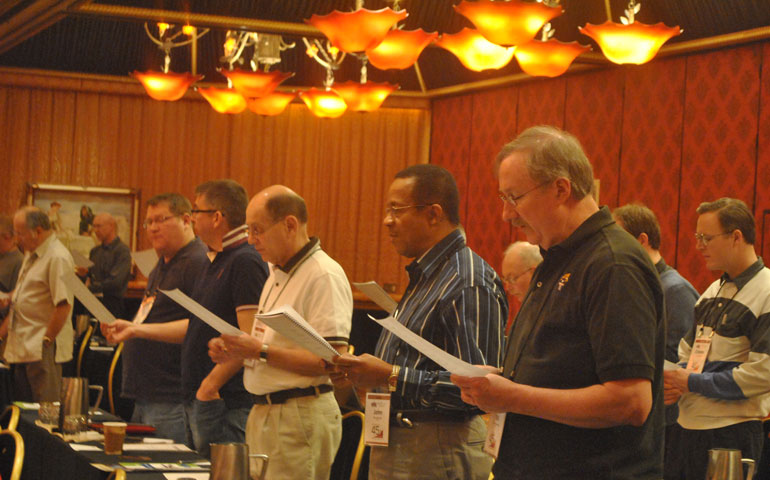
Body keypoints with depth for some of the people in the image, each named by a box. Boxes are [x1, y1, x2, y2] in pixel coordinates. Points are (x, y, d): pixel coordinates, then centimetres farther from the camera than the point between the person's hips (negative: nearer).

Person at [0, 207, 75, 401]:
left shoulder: (58, 258, -15)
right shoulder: (31, 255, 16)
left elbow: (64, 305, -21)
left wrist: (46, 340, -17)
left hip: (42, 349, -9)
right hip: (22, 348, 9)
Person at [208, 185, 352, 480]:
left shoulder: (324, 276, -14)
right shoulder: (278, 274, 17)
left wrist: (262, 352, -22)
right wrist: (235, 350, 5)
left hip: (301, 418, -9)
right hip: (264, 412, 9)